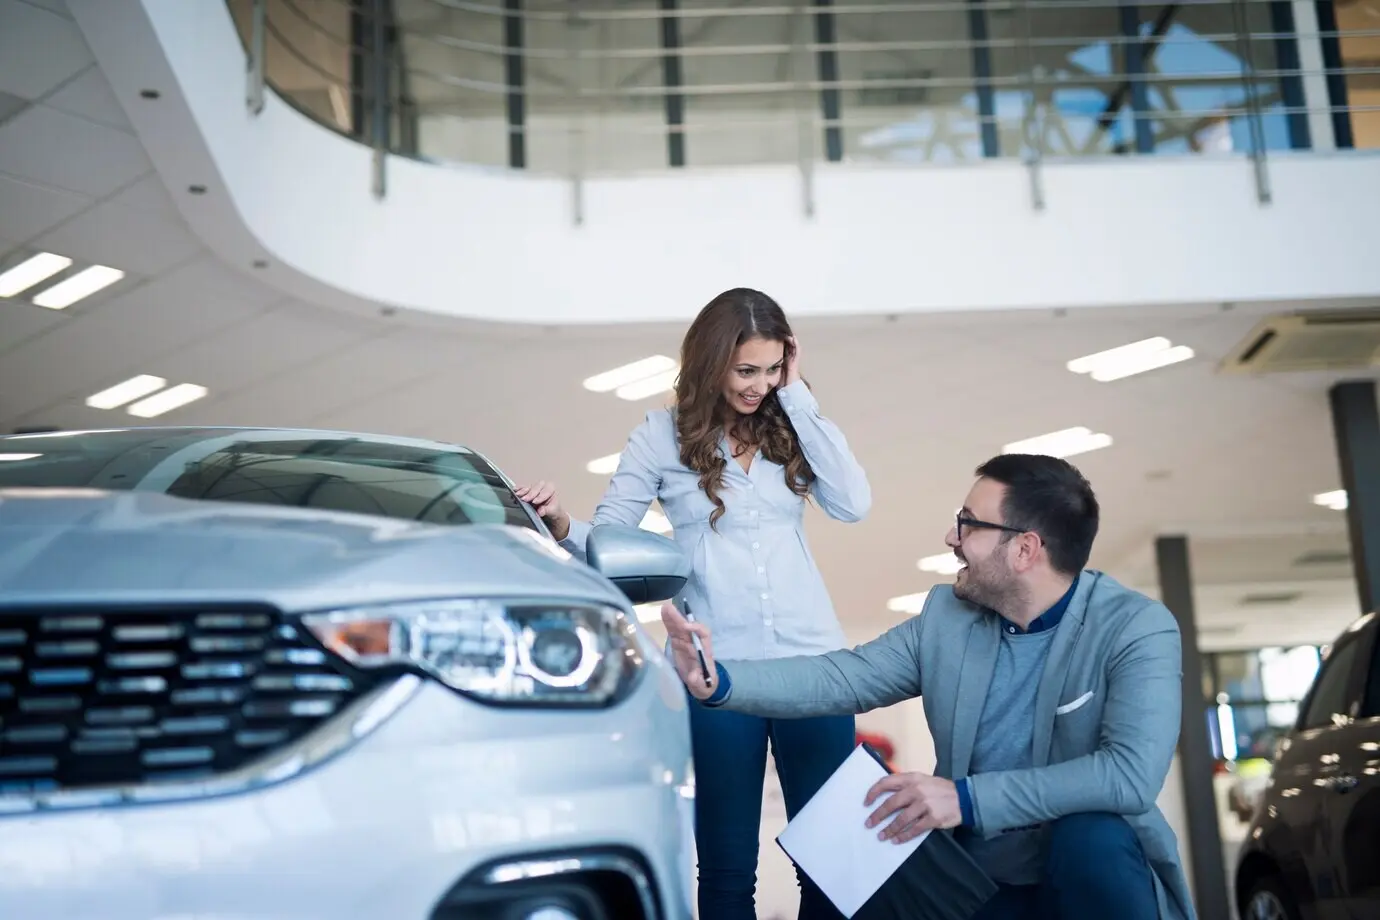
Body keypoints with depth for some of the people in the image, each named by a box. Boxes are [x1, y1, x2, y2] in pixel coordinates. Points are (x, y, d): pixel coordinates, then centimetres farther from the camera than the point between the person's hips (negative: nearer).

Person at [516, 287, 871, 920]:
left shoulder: (790, 428, 8)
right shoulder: (663, 435, 1)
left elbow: (852, 504, -6)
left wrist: (797, 397, -4)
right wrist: (561, 525, -22)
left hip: (812, 660, 2)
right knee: (726, 863, 7)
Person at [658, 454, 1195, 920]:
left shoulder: (1137, 629, -15)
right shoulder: (947, 615, 1)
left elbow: (1132, 774, -29)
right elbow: (841, 678, -3)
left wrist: (967, 798, -32)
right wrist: (720, 680, -19)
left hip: (1095, 875, -4)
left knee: (1091, 837, -35)